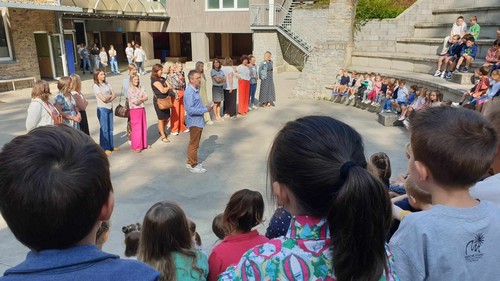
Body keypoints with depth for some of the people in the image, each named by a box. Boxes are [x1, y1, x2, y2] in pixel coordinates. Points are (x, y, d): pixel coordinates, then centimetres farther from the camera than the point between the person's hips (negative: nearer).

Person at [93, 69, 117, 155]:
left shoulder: (107, 84, 12)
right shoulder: (95, 86, -7)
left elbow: (114, 95, 5)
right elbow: (103, 99, -15)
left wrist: (109, 99, -12)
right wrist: (110, 96, 1)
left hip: (110, 108, 6)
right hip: (102, 109, -6)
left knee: (110, 128, 11)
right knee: (104, 129, -2)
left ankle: (111, 146, 20)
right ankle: (105, 148, 5)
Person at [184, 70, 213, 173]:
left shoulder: (195, 90, 8)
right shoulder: (189, 92, -22)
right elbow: (191, 110, -27)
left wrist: (205, 107, 5)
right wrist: (205, 109, -22)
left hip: (198, 121, 9)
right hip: (194, 122, -9)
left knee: (194, 143, 19)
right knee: (194, 144, 2)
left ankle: (190, 162, 32)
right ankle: (193, 166, 14)